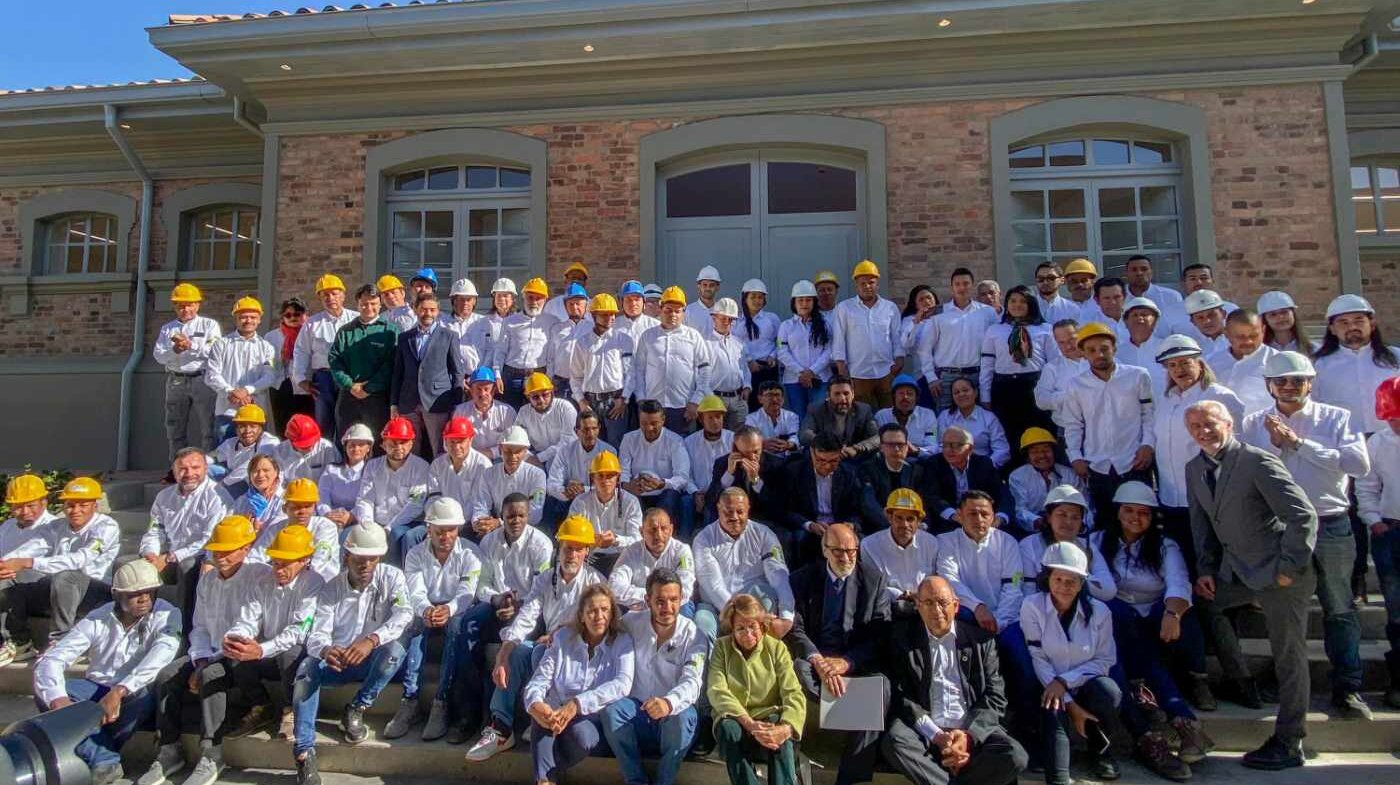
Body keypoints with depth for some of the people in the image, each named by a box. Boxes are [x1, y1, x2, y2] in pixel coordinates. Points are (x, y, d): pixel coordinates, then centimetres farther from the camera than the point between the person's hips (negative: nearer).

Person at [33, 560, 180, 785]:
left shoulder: (166, 615, -13)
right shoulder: (98, 620, -6)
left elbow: (161, 655, -30)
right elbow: (50, 660, -14)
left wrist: (119, 691, -43)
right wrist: (58, 700, -33)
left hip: (136, 694, -3)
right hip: (98, 689, 3)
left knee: (148, 694, -35)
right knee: (44, 693, -19)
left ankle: (90, 751, -9)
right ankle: (104, 759, -25)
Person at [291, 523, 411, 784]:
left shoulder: (391, 577, -8)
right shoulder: (331, 590, -4)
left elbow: (404, 613, -25)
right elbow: (316, 636, -13)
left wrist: (371, 640, -43)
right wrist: (325, 650, -40)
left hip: (373, 662, -2)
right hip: (338, 661, 2)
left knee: (394, 650, -32)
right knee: (307, 667, -26)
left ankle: (355, 710, -10)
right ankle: (304, 752, -23)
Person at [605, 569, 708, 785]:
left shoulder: (693, 636, -10)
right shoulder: (632, 623, -2)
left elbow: (692, 682, -25)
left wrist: (669, 703, -46)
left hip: (672, 711, -2)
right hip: (636, 710, 2)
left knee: (682, 718, -36)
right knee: (611, 710, -30)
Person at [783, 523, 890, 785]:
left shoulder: (874, 578, 3)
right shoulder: (803, 578, 2)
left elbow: (881, 633, -3)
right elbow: (794, 629, -5)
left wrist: (847, 662, -19)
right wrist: (819, 662, -24)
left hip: (859, 663, 0)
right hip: (815, 657, 0)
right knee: (799, 670, -34)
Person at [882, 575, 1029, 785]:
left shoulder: (980, 639, 8)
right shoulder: (903, 637, 4)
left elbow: (995, 697, 5)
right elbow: (900, 695, -1)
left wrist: (969, 735, -12)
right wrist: (935, 736, -14)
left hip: (973, 730, 2)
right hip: (924, 731, -2)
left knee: (1015, 757, -26)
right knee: (894, 742, -32)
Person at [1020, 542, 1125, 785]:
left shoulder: (1099, 611, -2)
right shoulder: (1032, 607, -8)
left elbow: (1105, 660, -2)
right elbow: (1038, 660, -10)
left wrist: (1064, 681, -17)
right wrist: (1070, 704, -17)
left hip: (1085, 685, 2)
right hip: (1049, 686, -2)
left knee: (1108, 691, -28)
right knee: (1054, 711, -33)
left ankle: (1100, 748, 1)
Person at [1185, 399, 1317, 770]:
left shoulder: (1257, 461, -17)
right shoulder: (1194, 469, 5)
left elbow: (1303, 515, -19)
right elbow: (1201, 523, 11)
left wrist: (1290, 567, -18)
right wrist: (1206, 569, 2)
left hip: (1278, 573, -7)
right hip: (1236, 572, 7)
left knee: (1288, 657, 2)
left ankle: (1288, 745, 12)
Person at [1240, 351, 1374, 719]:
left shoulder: (1337, 418, 2)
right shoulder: (1253, 424, 5)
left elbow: (1359, 464, -13)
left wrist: (1299, 442, -14)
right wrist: (1275, 444, -14)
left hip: (1330, 526, -1)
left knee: (1340, 608, 6)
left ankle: (1347, 689, 17)